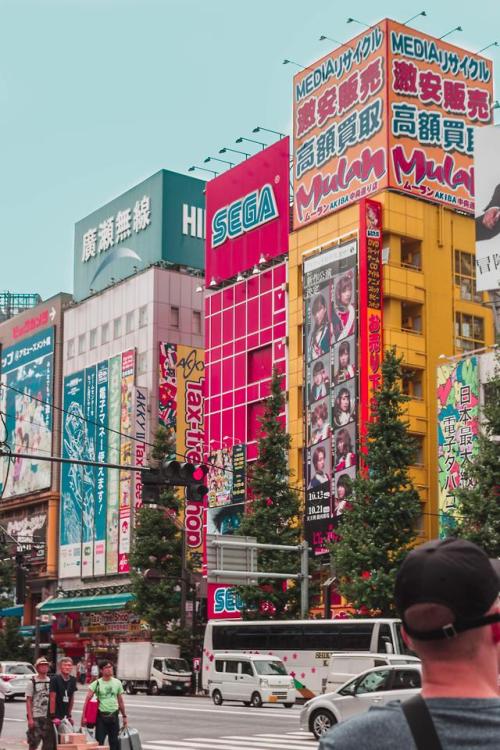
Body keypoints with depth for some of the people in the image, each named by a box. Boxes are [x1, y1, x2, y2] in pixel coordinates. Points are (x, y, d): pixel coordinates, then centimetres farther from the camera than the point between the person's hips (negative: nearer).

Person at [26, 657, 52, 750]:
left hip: (48, 716, 4)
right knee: (33, 742, 0)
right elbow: (28, 701, -4)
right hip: (36, 717, -4)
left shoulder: (51, 681, 7)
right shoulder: (32, 682, -2)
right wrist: (30, 718, -11)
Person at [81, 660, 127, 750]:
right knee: (99, 742, -2)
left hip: (114, 716, 3)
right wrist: (83, 716, -20)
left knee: (114, 742, 9)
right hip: (101, 716, -3)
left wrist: (124, 716, 15)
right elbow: (87, 700, -11)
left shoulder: (117, 683, 6)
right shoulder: (96, 683, -5)